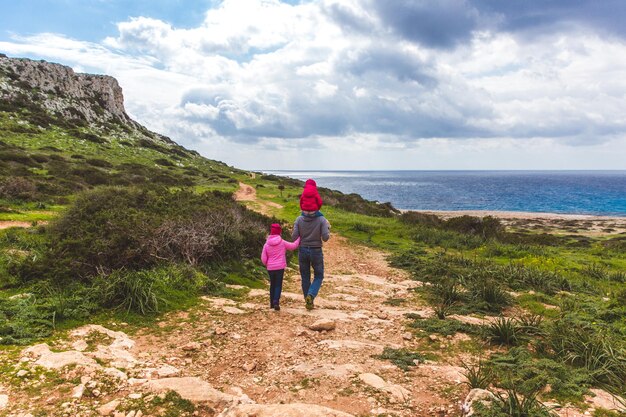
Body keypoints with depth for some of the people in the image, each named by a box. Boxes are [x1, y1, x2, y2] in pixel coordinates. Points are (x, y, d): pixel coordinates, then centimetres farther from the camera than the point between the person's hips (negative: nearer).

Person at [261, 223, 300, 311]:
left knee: (272, 284, 16)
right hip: (280, 267, -2)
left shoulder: (266, 244, -1)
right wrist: (299, 238, 18)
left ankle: (272, 303, 20)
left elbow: (263, 259, -2)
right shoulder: (282, 242, -6)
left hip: (270, 268, 2)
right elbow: (293, 246, 6)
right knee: (278, 285, 2)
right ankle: (276, 301, -15)